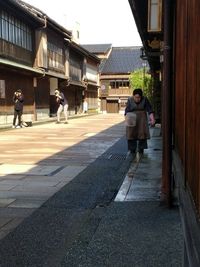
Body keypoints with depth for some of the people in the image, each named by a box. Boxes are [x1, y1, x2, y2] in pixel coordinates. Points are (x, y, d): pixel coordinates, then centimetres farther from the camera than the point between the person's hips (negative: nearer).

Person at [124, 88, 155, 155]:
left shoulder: (145, 99, -7)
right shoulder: (130, 100, -6)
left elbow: (149, 110, -11)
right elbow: (127, 111, -8)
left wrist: (152, 119, -22)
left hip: (142, 119, 0)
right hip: (132, 119, 0)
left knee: (142, 134, -4)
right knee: (131, 134, -3)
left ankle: (140, 150, 4)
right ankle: (132, 150, 5)